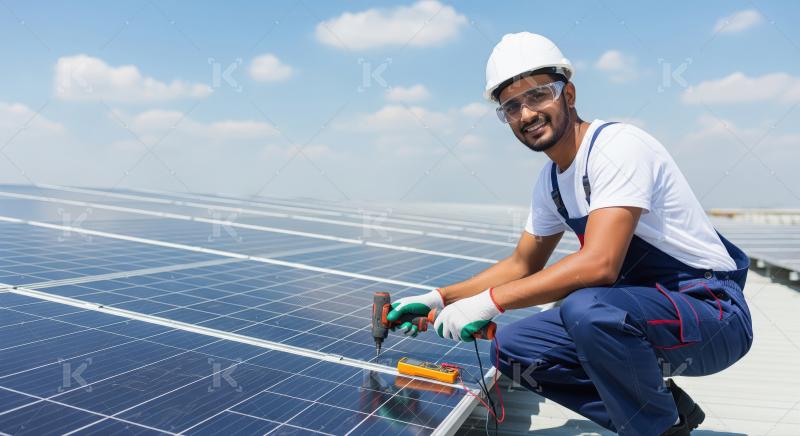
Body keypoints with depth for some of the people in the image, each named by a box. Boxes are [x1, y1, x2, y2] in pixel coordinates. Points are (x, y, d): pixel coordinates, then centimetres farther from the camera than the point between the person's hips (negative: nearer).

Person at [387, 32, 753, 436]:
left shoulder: (617, 145, -20)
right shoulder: (550, 181, 6)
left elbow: (599, 264, -31)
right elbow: (522, 265, 15)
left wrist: (489, 301, -26)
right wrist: (440, 299, 6)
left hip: (714, 311, -7)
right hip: (641, 308, 8)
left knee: (586, 308, -36)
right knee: (511, 349, -3)